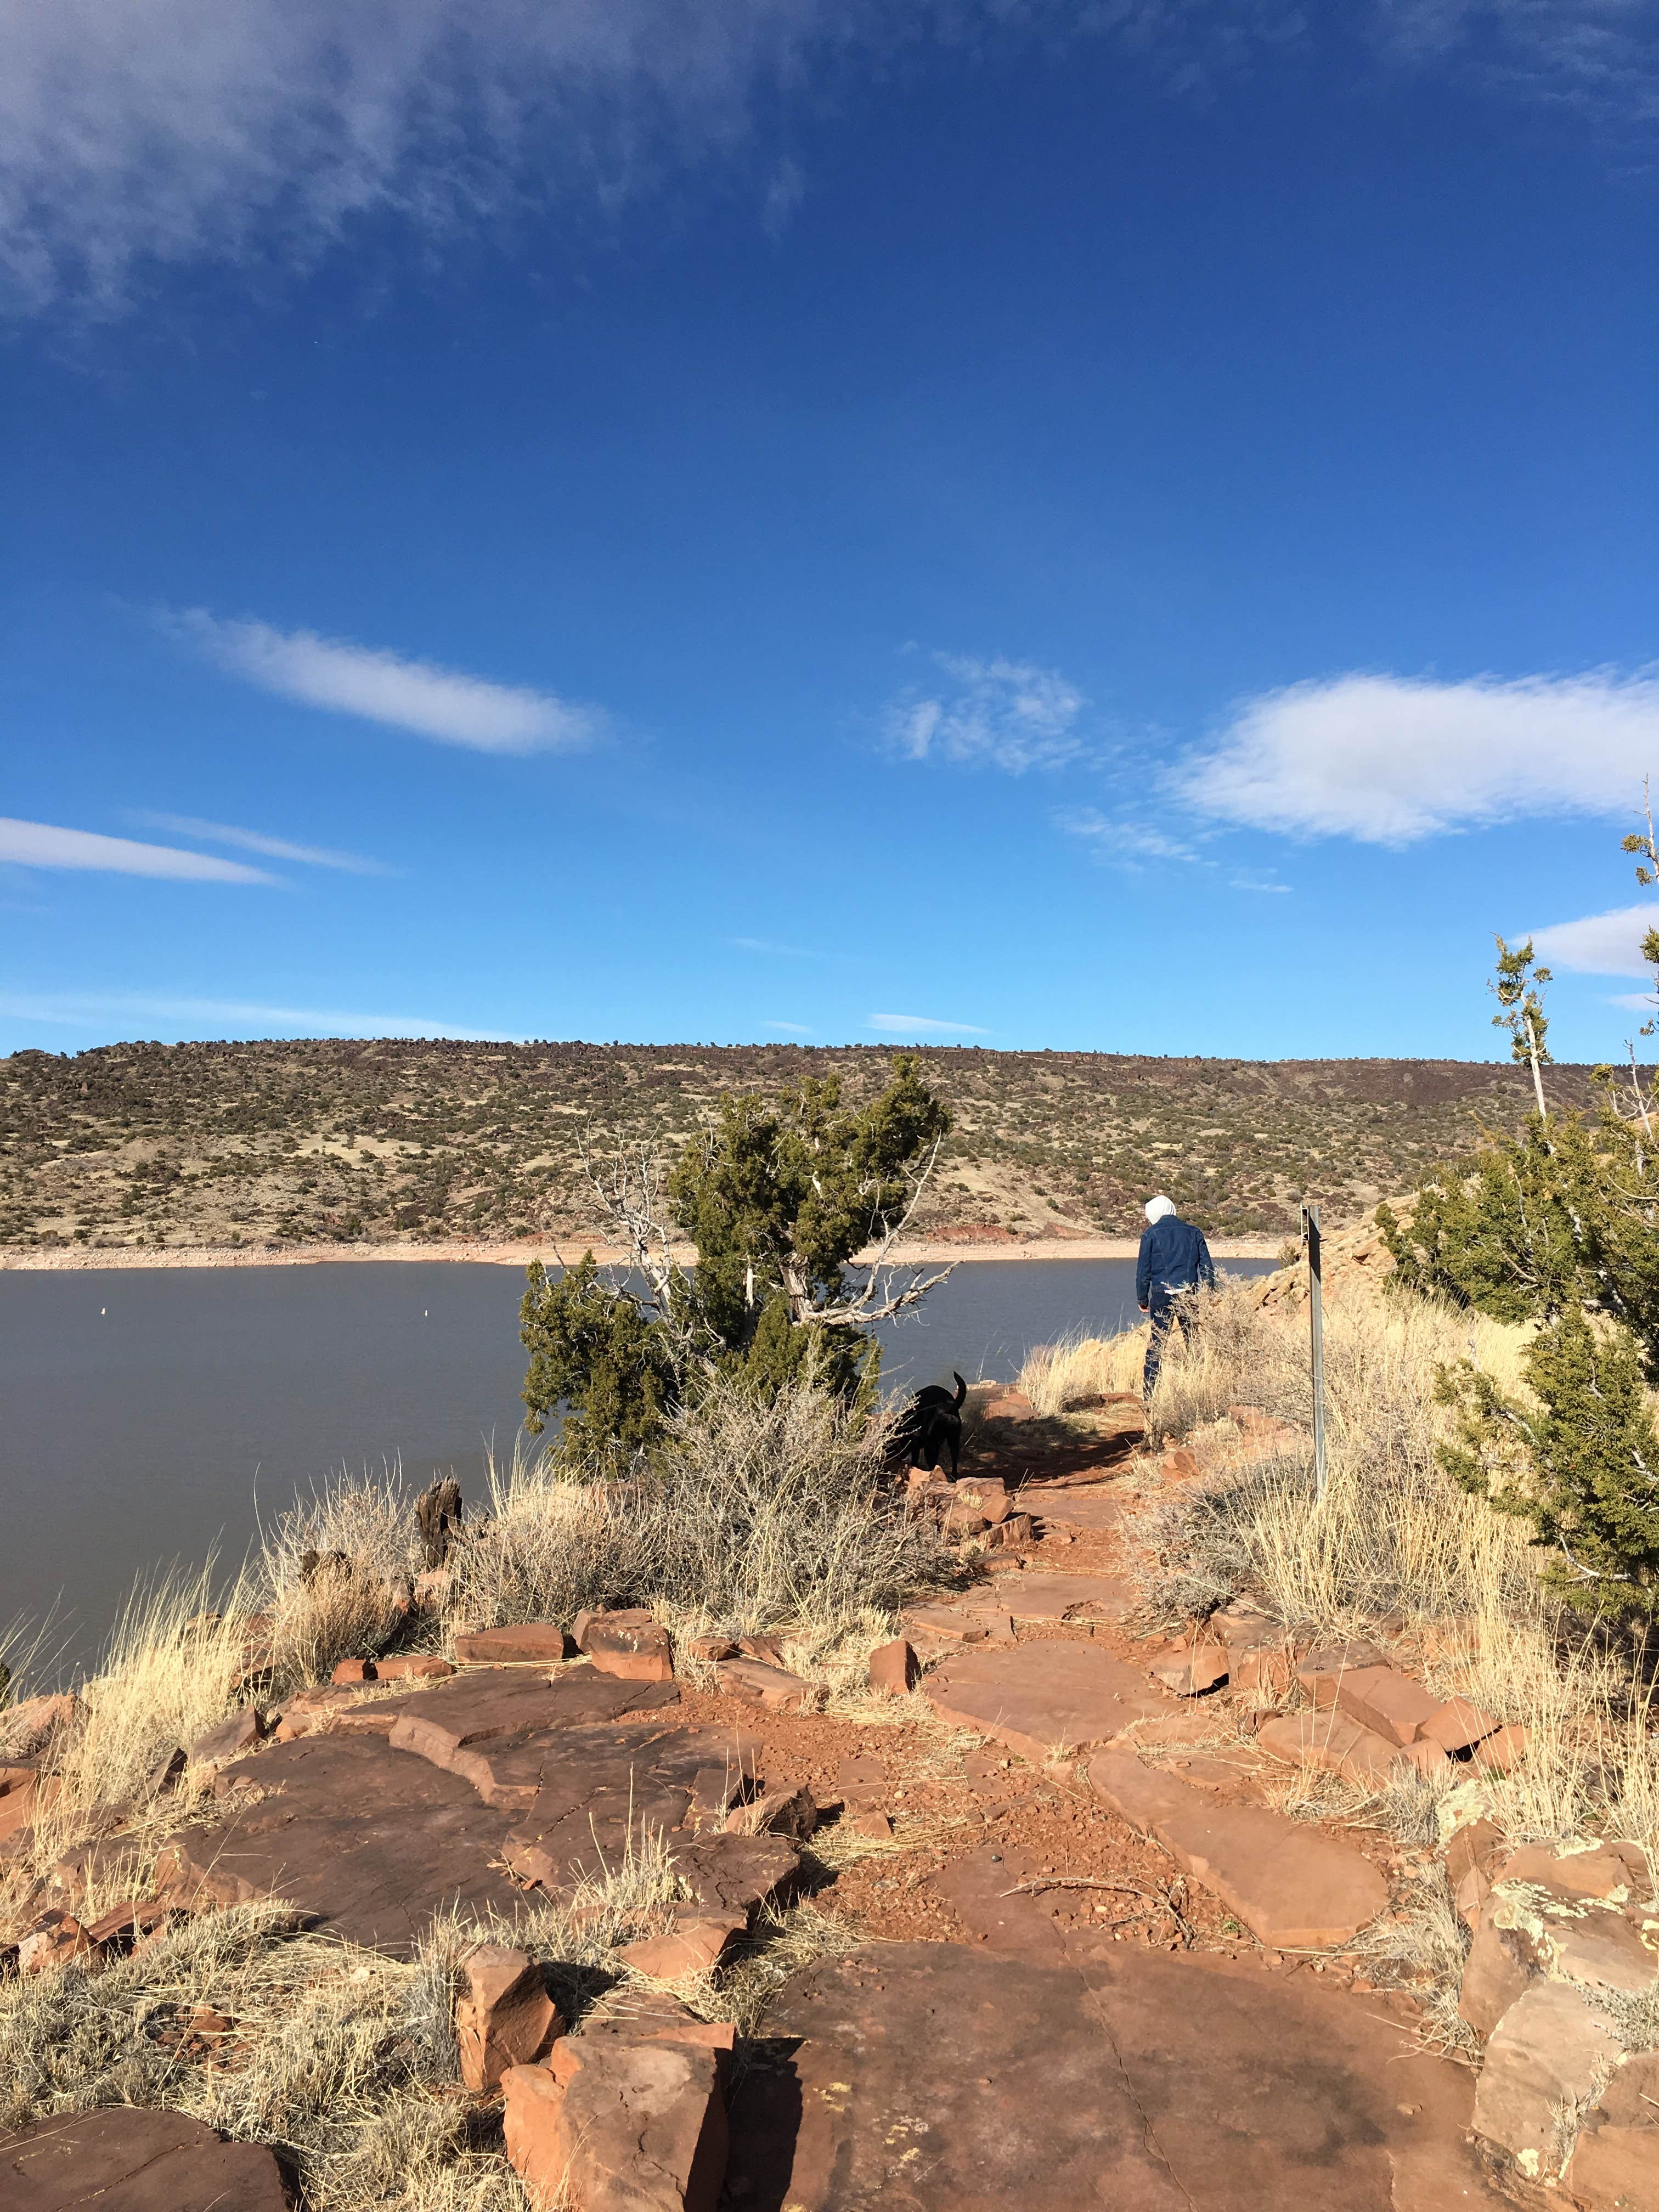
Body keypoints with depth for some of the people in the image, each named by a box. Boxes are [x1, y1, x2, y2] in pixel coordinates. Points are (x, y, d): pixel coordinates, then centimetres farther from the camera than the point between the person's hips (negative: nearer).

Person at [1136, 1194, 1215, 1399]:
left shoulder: (1151, 1234, 1)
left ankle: (1150, 1395, 0)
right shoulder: (1194, 1232, 10)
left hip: (1162, 1296, -2)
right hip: (1189, 1294, 2)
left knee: (1157, 1343, 1)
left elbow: (1143, 1269, 1)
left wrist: (1142, 1298, 10)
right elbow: (1207, 1267, 9)